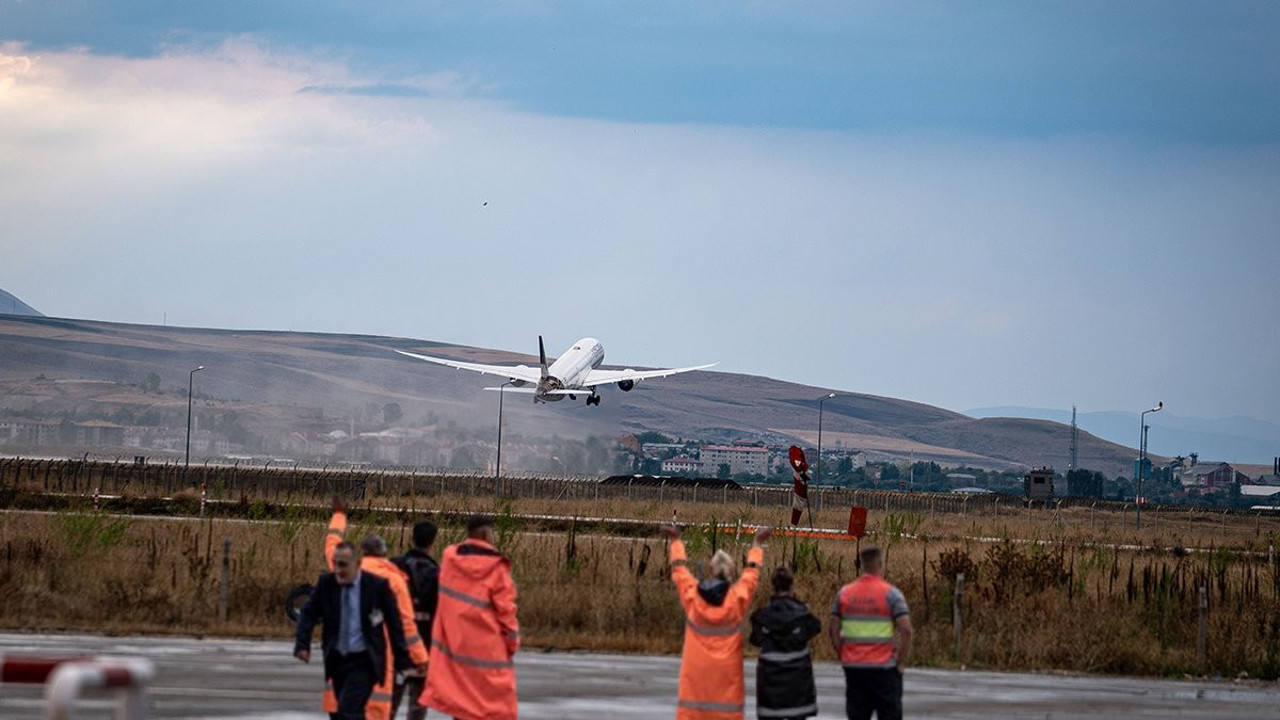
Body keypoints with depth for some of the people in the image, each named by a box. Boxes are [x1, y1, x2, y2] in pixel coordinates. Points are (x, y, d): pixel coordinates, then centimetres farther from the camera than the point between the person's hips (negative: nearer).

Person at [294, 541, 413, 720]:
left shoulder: (378, 586, -10)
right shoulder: (326, 583, -2)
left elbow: (394, 623, -4)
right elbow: (308, 614, -2)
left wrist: (402, 661, -4)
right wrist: (302, 645, -19)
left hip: (364, 662, -5)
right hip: (337, 659, 5)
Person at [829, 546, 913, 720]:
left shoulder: (844, 593, 4)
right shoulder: (891, 593, -9)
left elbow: (833, 630, 5)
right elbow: (906, 630, -15)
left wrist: (843, 656, 13)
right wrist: (901, 662, -5)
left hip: (853, 667, 4)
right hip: (884, 667, -4)